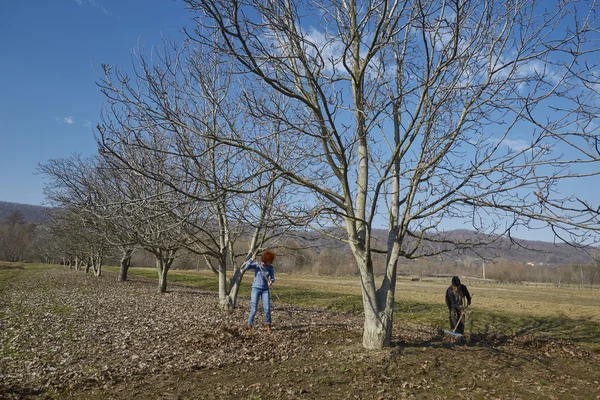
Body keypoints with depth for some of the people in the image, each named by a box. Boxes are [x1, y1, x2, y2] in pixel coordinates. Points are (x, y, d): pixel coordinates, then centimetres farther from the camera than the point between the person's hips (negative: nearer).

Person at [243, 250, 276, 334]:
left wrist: (271, 282, -28)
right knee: (253, 310, -6)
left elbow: (272, 278, -5)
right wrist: (251, 259, -34)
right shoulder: (256, 265, -10)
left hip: (265, 290, 2)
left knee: (267, 309, -7)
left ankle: (268, 326, 13)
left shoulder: (270, 267, -3)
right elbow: (246, 268, -22)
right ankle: (249, 327, 13)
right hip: (256, 289, -2)